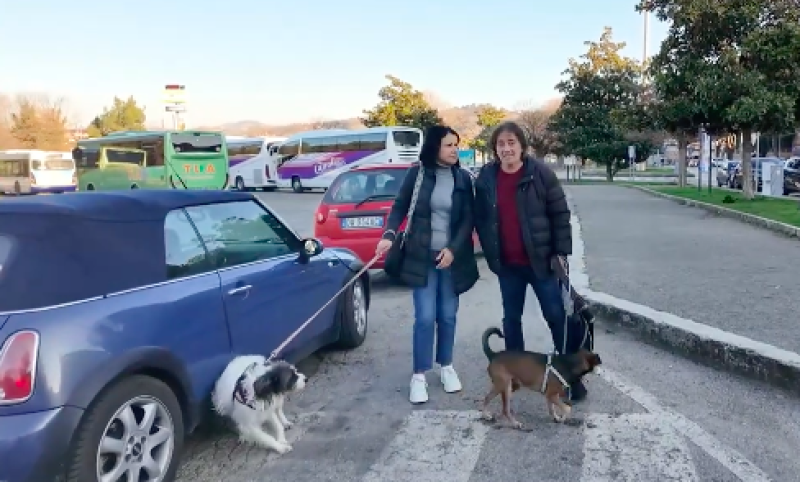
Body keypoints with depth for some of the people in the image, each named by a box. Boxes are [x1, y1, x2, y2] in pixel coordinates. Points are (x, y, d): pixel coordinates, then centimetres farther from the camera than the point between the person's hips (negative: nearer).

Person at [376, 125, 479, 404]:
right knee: (425, 317, -4)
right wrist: (390, 234, -14)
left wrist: (453, 249, -12)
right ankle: (419, 376, 8)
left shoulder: (463, 178, 1)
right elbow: (400, 206, 2)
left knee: (448, 315, 10)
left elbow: (468, 219, 0)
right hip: (422, 255, -2)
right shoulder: (417, 173, -3)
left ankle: (446, 367, 29)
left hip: (452, 257, 2)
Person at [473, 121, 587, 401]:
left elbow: (560, 214, -6)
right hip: (507, 264, 3)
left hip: (540, 260, -3)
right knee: (511, 318, 14)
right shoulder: (486, 178, 0)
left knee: (557, 316, 1)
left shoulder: (540, 173, -8)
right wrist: (490, 254, 4)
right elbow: (480, 219, 8)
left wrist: (561, 251, -9)